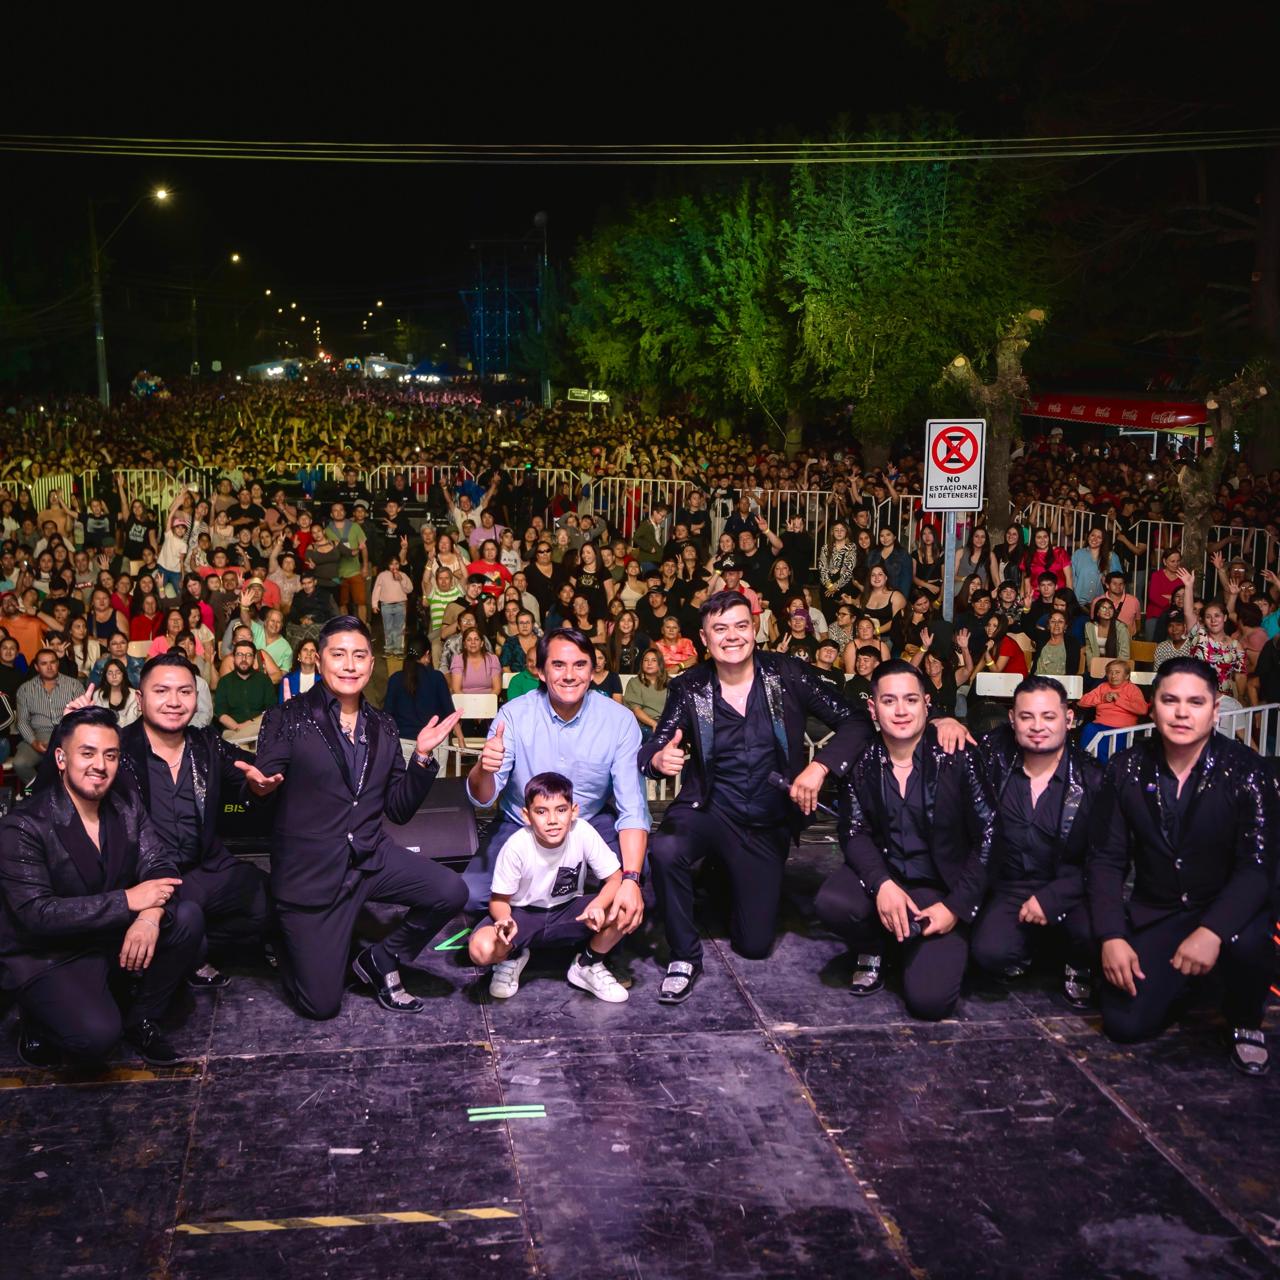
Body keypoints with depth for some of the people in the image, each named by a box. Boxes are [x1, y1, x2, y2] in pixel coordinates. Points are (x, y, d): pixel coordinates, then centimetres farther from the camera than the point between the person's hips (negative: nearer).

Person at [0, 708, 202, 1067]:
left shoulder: (127, 804, 1)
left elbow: (160, 863, -5)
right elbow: (35, 913, -25)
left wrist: (152, 915, -29)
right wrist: (128, 901, -27)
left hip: (118, 939, 6)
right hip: (48, 958, -6)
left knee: (187, 918, -18)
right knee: (97, 1035, -29)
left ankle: (141, 1019, 3)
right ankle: (41, 1025, 7)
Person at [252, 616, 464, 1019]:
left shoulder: (383, 727, 7)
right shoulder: (288, 718, -6)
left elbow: (399, 810, 8)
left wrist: (421, 757, -6)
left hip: (372, 857, 4)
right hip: (310, 870, -4)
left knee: (451, 893, -20)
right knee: (321, 1004, -3)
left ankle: (379, 960, 7)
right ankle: (284, 947, 32)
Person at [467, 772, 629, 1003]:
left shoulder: (583, 833, -22)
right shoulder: (516, 847, -25)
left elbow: (615, 878, -15)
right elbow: (499, 899, -14)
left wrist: (597, 905, -37)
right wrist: (504, 920, -38)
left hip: (569, 911, 1)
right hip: (522, 914, -1)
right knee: (481, 949, -31)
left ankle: (588, 965, 4)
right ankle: (512, 958, 9)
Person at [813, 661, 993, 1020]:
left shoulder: (957, 757, -12)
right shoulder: (860, 760, -5)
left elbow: (987, 834, -9)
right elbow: (855, 832, -3)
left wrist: (957, 905, -13)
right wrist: (881, 883, -22)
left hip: (941, 888, -2)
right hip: (882, 873, 2)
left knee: (929, 999, -20)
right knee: (831, 903, -31)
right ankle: (873, 948, 5)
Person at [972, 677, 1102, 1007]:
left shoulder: (1092, 778, -8)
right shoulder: (996, 757, -2)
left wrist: (1052, 897, -19)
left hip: (1072, 892, -1)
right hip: (1011, 890, 2)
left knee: (1096, 932, -33)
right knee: (988, 951, -25)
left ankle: (1079, 970, 6)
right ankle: (1028, 950, 14)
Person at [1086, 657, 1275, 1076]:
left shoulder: (1244, 770, -14)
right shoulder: (1127, 770, -5)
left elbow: (1257, 866, -19)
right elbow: (1106, 859, -2)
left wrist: (1211, 931, -34)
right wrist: (1112, 937, -15)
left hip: (1225, 908, -2)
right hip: (1154, 913, 2)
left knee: (1246, 943, -37)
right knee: (1125, 1024, -13)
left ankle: (1246, 1025, -2)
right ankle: (1177, 977, 22)